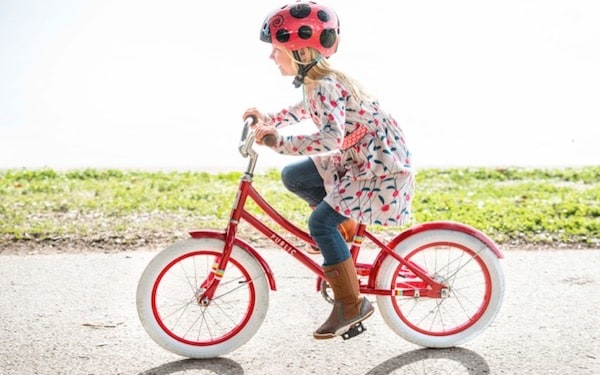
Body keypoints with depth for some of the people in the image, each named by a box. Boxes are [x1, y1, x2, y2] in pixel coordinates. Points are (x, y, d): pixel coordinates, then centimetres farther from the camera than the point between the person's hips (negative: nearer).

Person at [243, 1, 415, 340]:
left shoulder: (325, 86, -23)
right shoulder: (315, 82, 5)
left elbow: (331, 137, -38)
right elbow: (305, 111, 27)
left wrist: (279, 141, -35)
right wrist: (268, 119, 14)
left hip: (383, 164, -10)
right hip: (358, 157, 10)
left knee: (321, 222, -16)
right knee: (293, 176, 9)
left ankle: (352, 304, -5)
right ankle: (344, 225, 19)